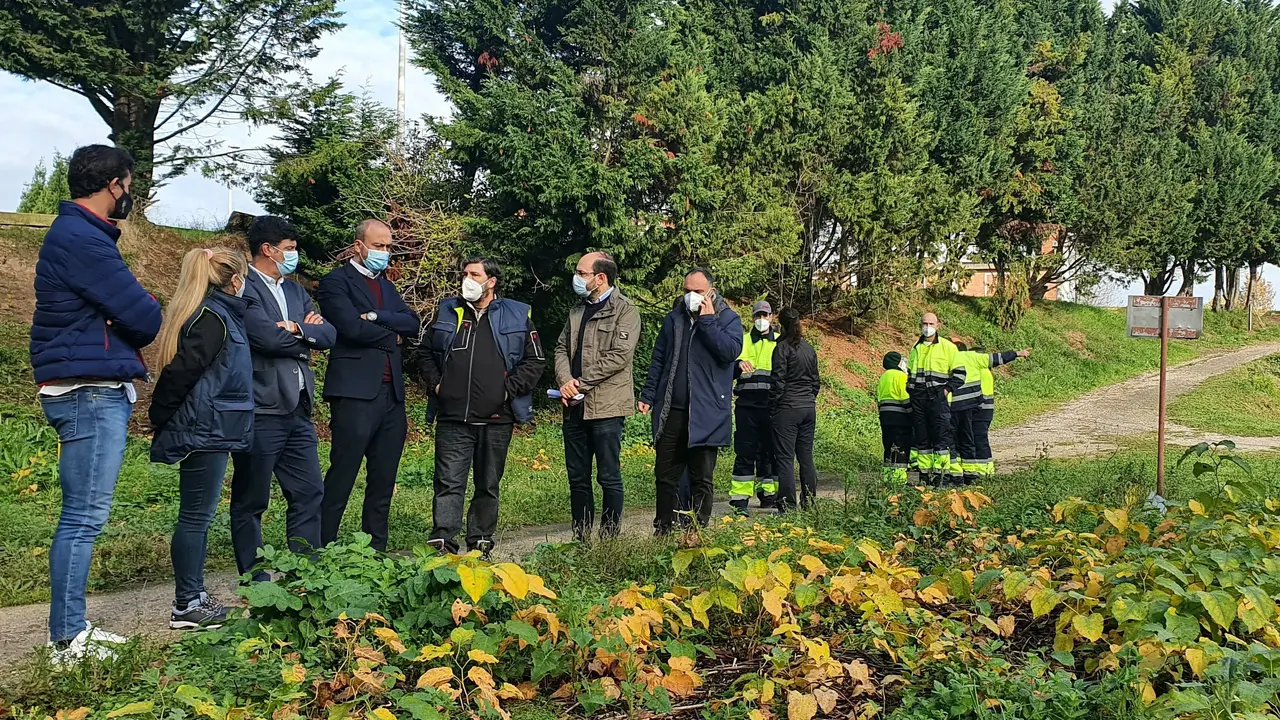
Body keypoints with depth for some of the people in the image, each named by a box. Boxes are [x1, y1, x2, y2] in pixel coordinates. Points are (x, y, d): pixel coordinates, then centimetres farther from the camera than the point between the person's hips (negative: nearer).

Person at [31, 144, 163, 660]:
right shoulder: (80, 239, -14)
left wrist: (132, 320, 1)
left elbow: (118, 307, 18)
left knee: (83, 516, 13)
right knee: (84, 517, -7)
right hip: (90, 392, -11)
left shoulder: (79, 234, 19)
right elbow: (143, 317, -15)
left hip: (98, 392, 11)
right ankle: (67, 641, -2)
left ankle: (73, 630, 19)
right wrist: (150, 311, 5)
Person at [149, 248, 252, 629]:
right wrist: (161, 421, -10)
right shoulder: (211, 318, -16)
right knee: (196, 516, -3)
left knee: (199, 516, 14)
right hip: (203, 431, -10)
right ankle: (186, 605, 5)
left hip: (210, 431, 10)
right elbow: (179, 372, -20)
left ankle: (194, 595, 22)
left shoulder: (218, 314, 13)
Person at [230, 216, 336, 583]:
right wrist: (304, 336, -3)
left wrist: (297, 328, -11)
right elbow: (269, 337, -22)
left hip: (297, 411, 8)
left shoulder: (295, 290, 16)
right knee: (251, 501, 5)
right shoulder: (244, 288, -10)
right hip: (260, 411, -8)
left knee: (309, 493, 11)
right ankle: (254, 579, 14)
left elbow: (329, 334, 7)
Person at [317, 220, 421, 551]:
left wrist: (376, 317, -11)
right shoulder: (336, 281, -1)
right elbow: (352, 327, -16)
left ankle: (376, 551, 17)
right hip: (356, 393, -7)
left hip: (392, 393, 7)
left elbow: (413, 324, 6)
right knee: (341, 480, -7)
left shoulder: (387, 287, 21)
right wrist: (392, 336, -1)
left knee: (383, 482, 10)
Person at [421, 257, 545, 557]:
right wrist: (436, 384, 5)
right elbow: (428, 354, 21)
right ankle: (442, 541, -11)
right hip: (452, 419, 1)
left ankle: (481, 543, 20)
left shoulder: (517, 316, 5)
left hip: (496, 418, 0)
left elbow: (535, 361, 4)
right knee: (449, 482, -8)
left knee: (488, 485, 9)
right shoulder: (447, 312, 13)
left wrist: (509, 389, -5)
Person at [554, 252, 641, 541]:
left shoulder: (625, 311, -5)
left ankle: (609, 537, 8)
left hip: (605, 405, -7)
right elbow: (562, 348, 16)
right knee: (577, 477, 10)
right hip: (574, 406, 7)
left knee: (609, 477, -1)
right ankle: (581, 537, 18)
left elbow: (620, 356, -15)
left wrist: (581, 382, -14)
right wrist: (565, 381, -4)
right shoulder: (577, 311, 18)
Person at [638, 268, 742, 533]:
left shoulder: (728, 319, 0)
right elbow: (658, 359, 15)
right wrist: (648, 396, 9)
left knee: (701, 478, 4)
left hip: (706, 414, -4)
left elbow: (731, 351, -18)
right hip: (671, 410, 4)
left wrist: (707, 320, -15)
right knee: (665, 475, 9)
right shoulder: (674, 318, 11)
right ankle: (663, 529, 19)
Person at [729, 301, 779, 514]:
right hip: (747, 404, -1)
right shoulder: (742, 341, 10)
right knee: (745, 451, -3)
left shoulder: (780, 342, 12)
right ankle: (740, 498, -4)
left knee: (769, 450, 7)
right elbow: (729, 372, 2)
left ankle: (768, 493, 18)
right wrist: (739, 364, -20)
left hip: (771, 405, 1)